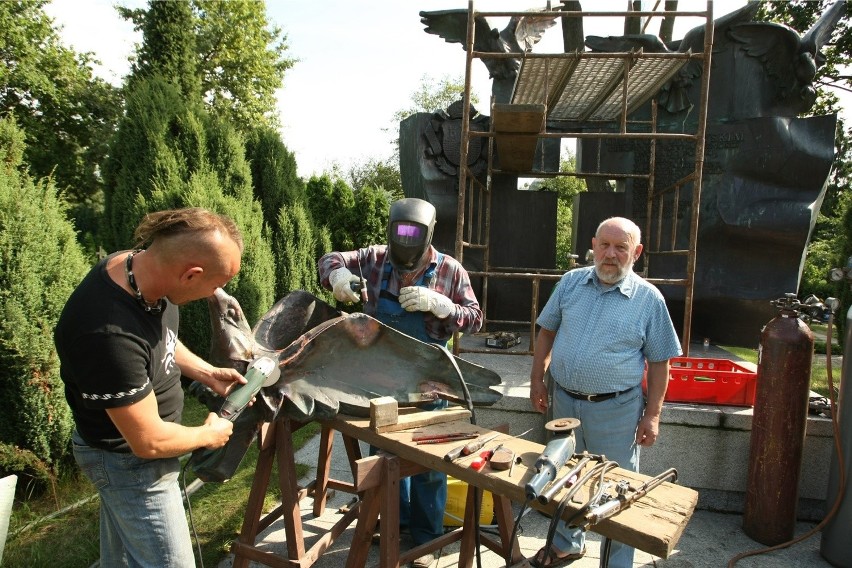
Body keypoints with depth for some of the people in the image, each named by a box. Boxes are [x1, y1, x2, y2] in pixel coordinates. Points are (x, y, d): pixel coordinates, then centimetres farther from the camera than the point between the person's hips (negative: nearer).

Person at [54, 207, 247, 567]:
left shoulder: (139, 265, -15)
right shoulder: (110, 335, -41)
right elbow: (149, 442, -29)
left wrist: (207, 373, -2)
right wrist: (209, 435, -12)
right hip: (128, 459, -8)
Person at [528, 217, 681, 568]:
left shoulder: (649, 298, -7)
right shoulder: (571, 282, 0)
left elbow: (659, 363, -4)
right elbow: (547, 332, 8)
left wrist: (652, 414, -7)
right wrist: (537, 379, 3)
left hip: (616, 411, -3)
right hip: (564, 400, 4)